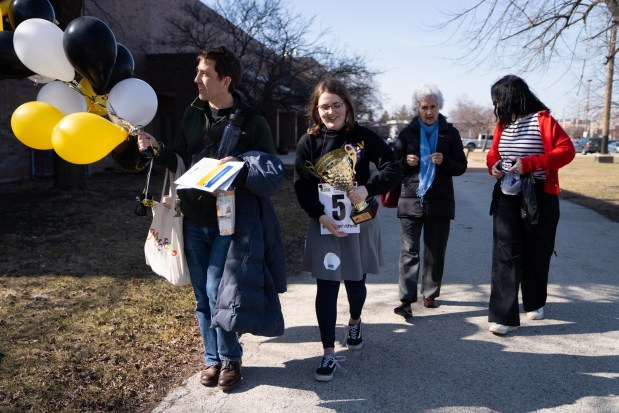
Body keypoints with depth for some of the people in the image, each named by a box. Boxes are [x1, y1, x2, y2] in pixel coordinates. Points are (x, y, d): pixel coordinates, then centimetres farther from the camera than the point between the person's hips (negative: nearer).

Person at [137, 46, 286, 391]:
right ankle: (213, 358, 28)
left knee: (218, 294, -5)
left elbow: (273, 175, -10)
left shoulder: (252, 122, -9)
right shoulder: (193, 114, 8)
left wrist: (242, 170, -27)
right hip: (194, 221, 6)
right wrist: (158, 149, -5)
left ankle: (230, 359, 18)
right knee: (203, 297, 12)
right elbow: (180, 162, 14)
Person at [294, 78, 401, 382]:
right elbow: (301, 185, -5)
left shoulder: (364, 137, -5)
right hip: (324, 225, 0)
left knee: (355, 283, 15)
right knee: (326, 288, -1)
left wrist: (368, 188, -22)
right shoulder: (309, 142, -4)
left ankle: (355, 322, 48)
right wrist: (321, 217, -16)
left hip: (360, 223, 1)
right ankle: (329, 354, 10)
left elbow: (392, 168, -6)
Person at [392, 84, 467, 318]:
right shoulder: (408, 132, 6)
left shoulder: (450, 132, 5)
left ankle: (430, 294, 24)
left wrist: (444, 162, -14)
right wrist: (405, 162, -11)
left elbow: (461, 167, 5)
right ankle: (406, 300, -6)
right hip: (411, 200, -1)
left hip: (439, 202, 1)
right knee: (409, 251, -5)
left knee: (435, 251, 9)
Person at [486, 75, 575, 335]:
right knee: (505, 254, -5)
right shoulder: (503, 124, 8)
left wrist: (529, 163, -23)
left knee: (537, 253, 11)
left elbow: (566, 151, -14)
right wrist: (493, 166, -5)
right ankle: (503, 316, -5)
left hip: (538, 198, -4)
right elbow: (493, 153, 19)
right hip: (506, 198, 4)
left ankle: (535, 303, 35)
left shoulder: (542, 121, -9)